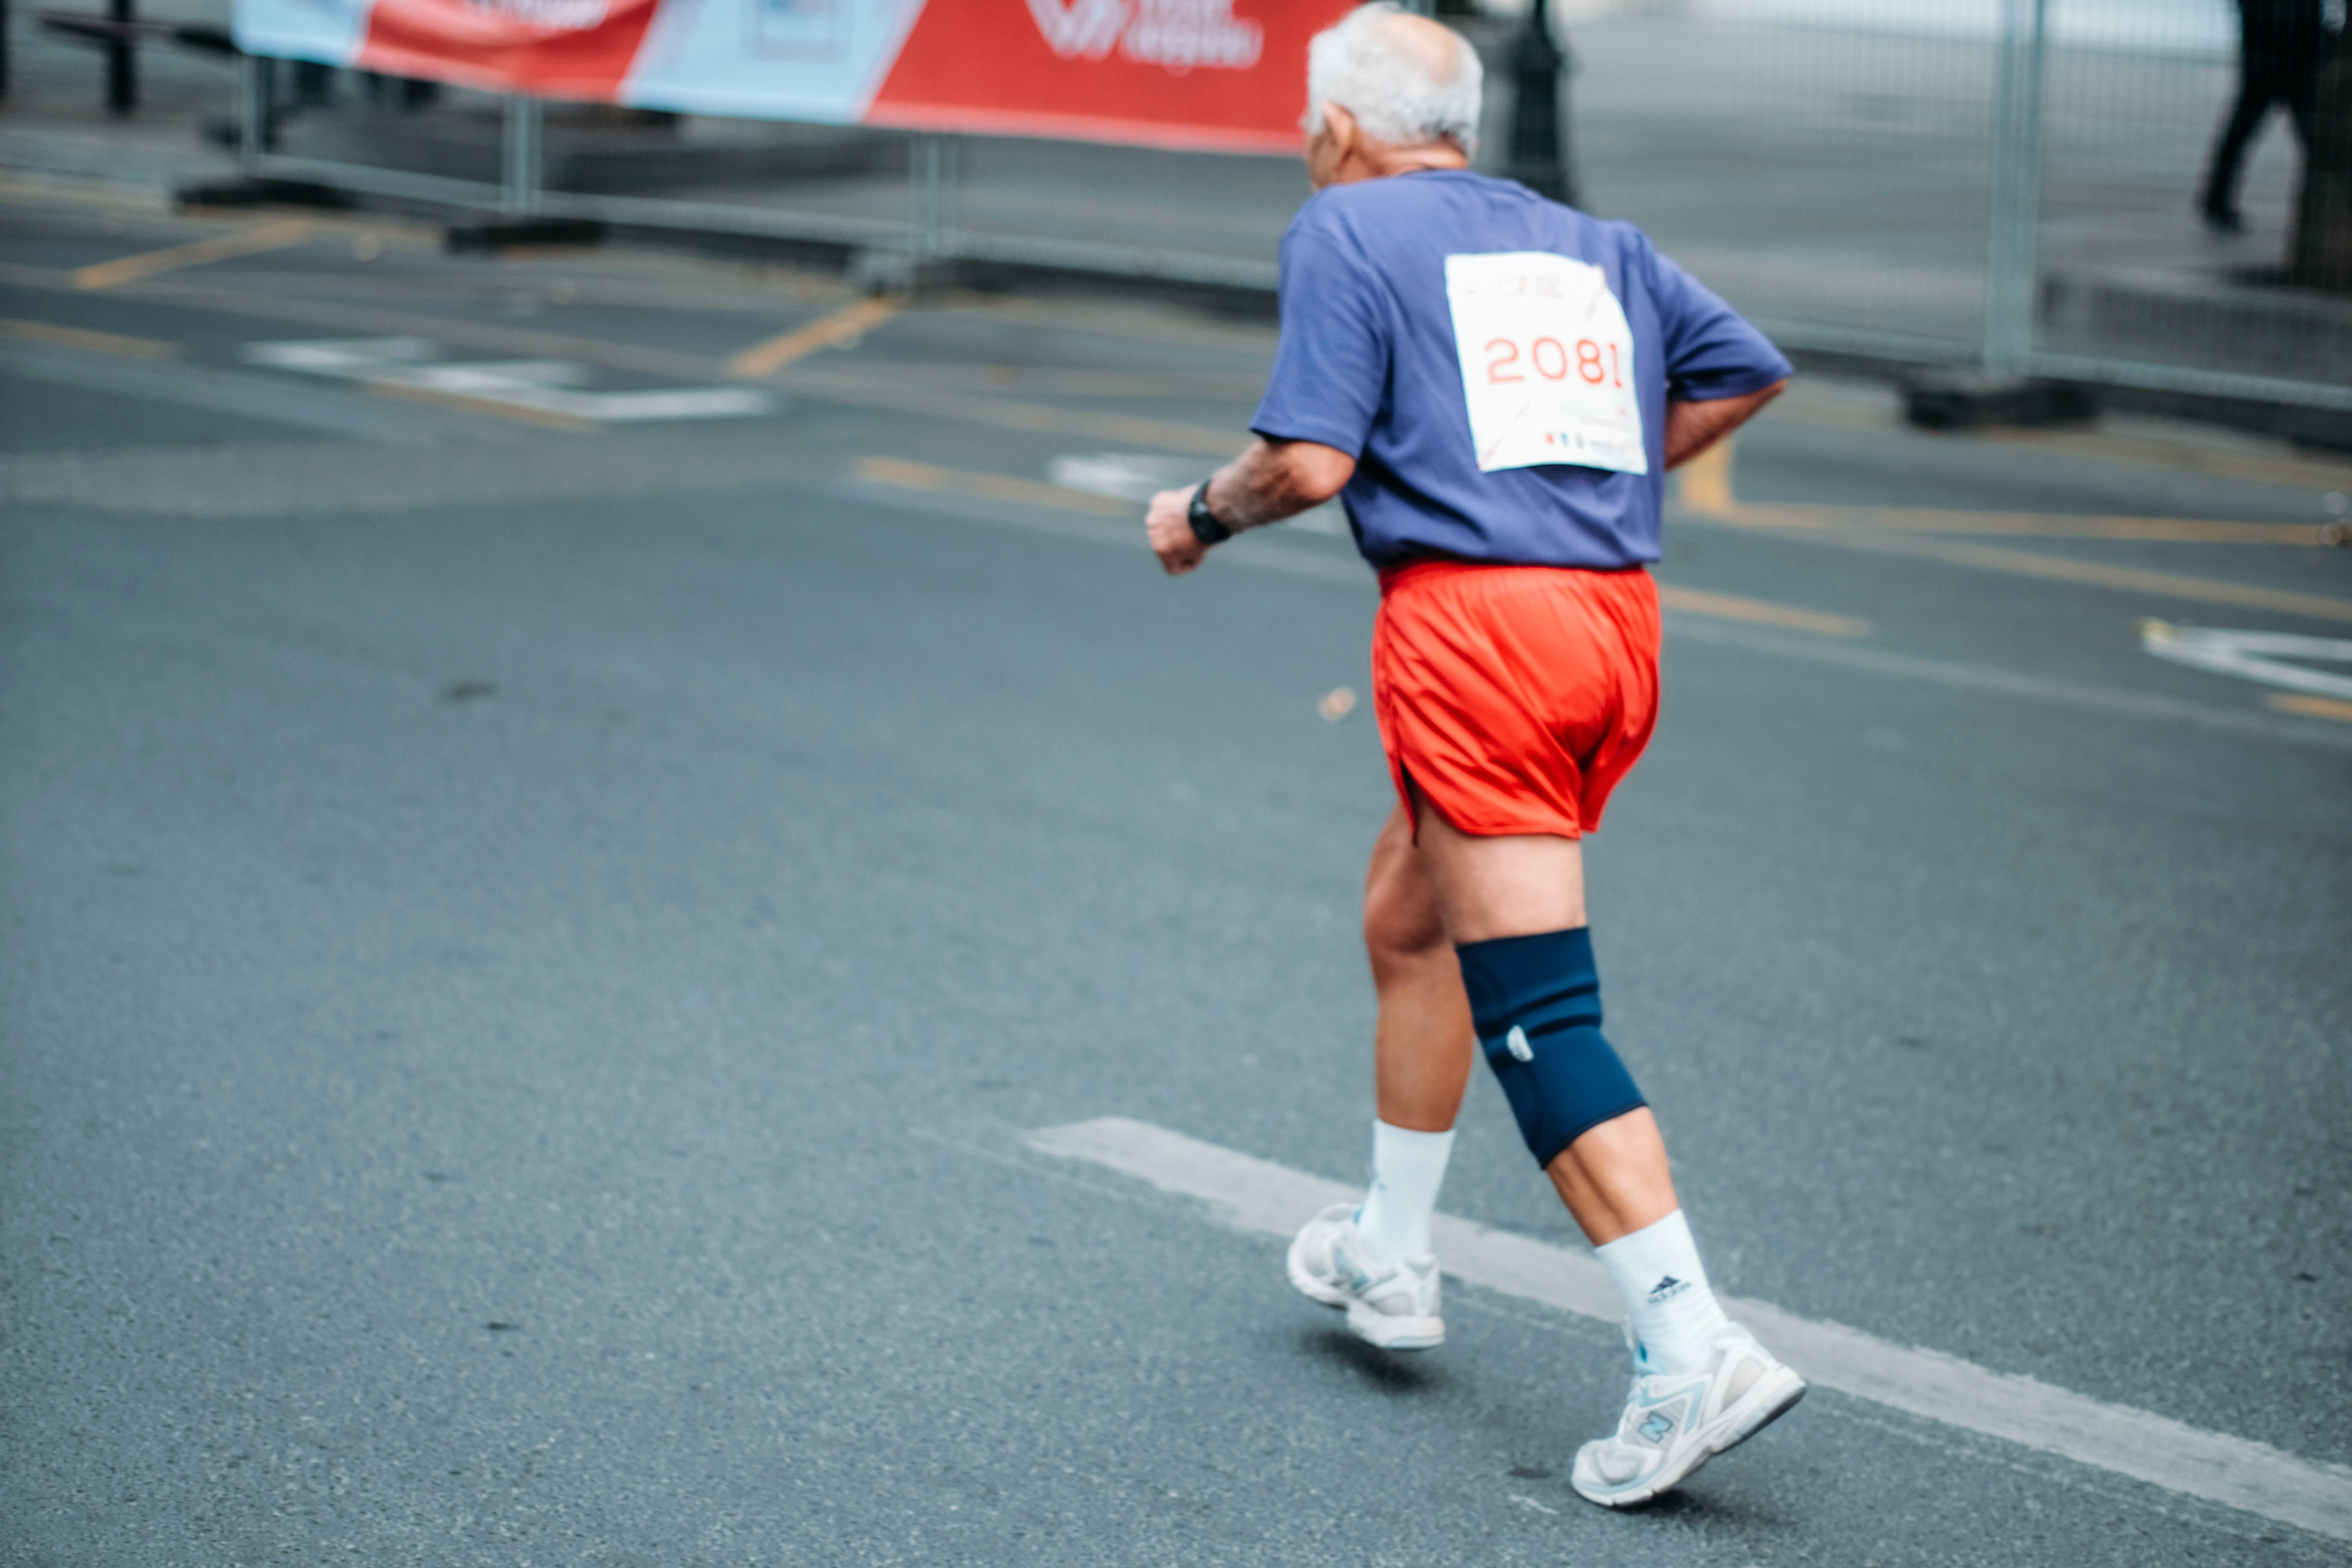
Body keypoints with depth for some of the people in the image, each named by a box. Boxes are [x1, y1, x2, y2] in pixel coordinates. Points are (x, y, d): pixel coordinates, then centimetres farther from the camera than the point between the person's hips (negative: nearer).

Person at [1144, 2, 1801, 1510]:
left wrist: (1200, 515, 11)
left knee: (1536, 1008, -9)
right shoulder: (1592, 242, 20)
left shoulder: (1345, 229, 2)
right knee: (1408, 918, 26)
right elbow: (1749, 368, 18)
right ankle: (1392, 1256, 38)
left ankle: (1694, 1347, -18)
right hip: (1619, 611, 8)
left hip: (1474, 621, -8)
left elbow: (1311, 462, -8)